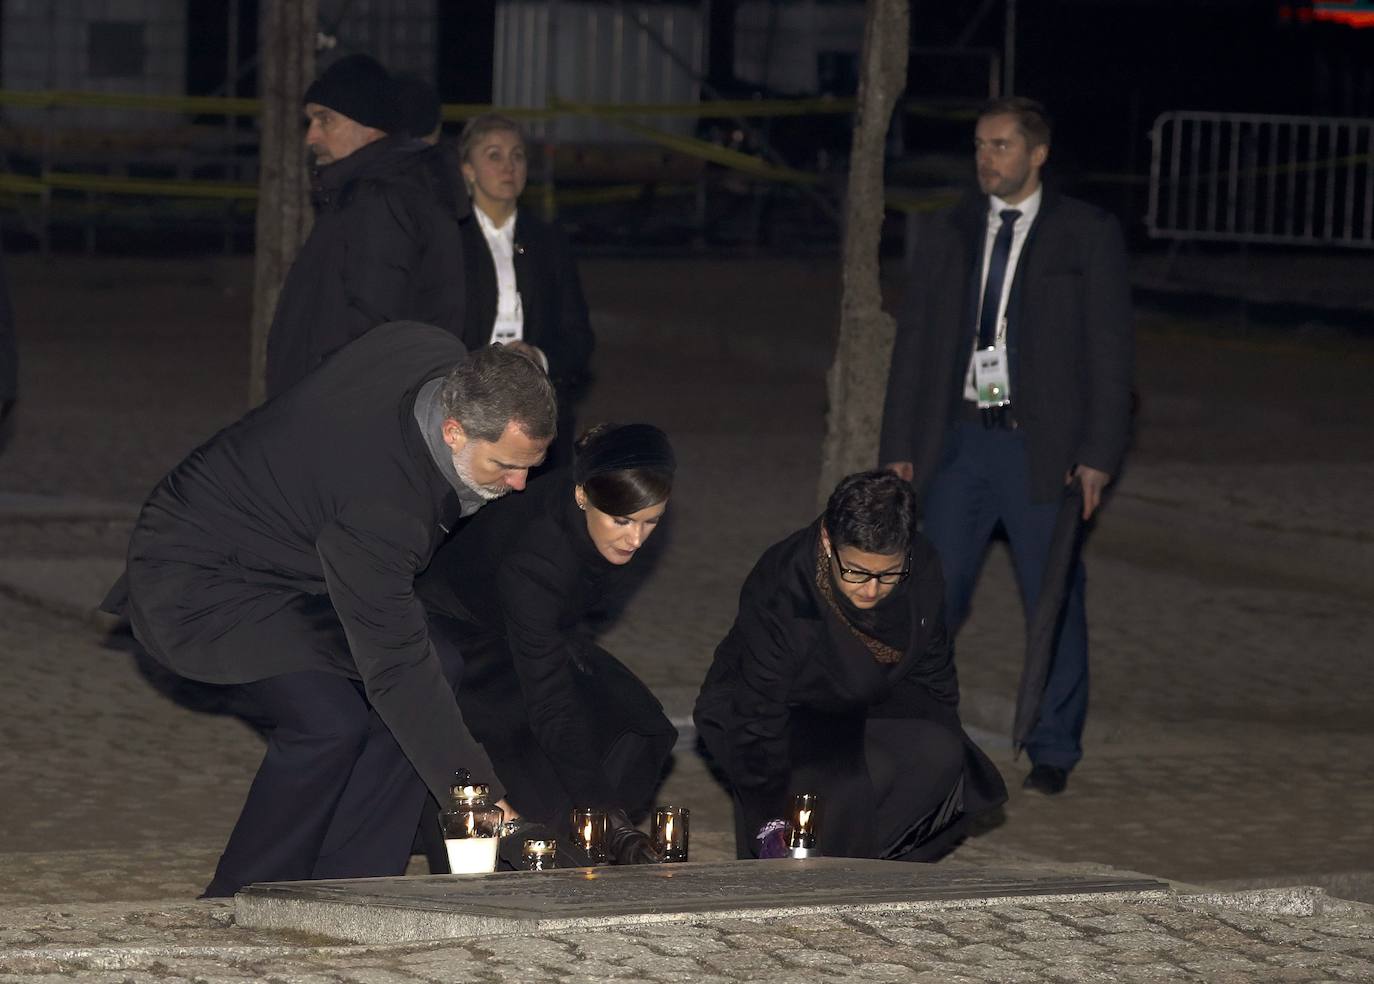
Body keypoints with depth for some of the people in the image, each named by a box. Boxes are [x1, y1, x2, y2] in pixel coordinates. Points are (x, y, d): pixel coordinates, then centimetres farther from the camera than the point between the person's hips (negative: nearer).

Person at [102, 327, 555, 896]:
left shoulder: (440, 355, -15)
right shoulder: (377, 507, -37)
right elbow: (395, 668, -33)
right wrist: (477, 792, -31)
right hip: (194, 587, -10)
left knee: (436, 674, -3)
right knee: (327, 721, -28)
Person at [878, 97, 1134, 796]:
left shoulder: (1088, 235, 1)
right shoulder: (947, 238, 11)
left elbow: (1109, 348, -2)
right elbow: (914, 344, 13)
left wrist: (1099, 454, -8)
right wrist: (898, 449, 6)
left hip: (1043, 447, -3)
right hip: (961, 439, 3)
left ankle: (1053, 750, 16)